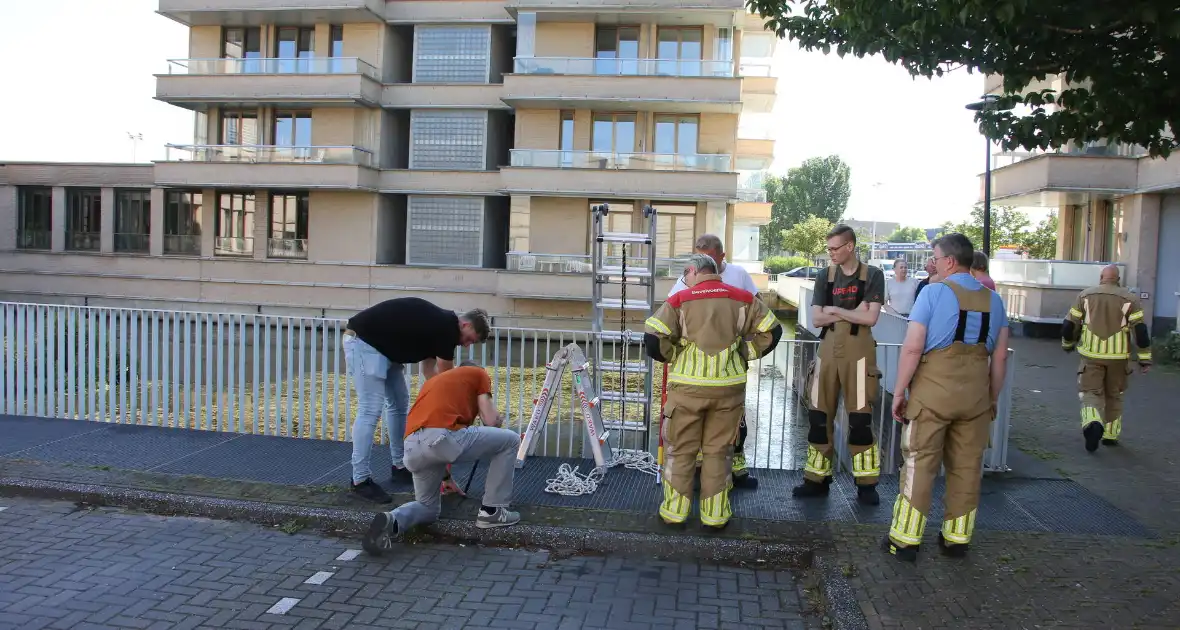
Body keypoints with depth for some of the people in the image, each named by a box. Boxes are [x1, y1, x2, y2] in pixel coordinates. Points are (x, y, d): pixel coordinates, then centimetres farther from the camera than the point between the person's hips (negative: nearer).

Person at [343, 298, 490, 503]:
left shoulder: (438, 325, 13)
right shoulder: (446, 327, -15)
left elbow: (429, 371, 17)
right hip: (363, 341, -11)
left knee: (399, 403, 14)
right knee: (370, 409, -12)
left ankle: (400, 466, 24)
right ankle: (360, 480, -6)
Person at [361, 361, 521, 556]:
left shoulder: (435, 380, 39)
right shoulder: (478, 373, 22)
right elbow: (492, 421, 11)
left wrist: (446, 477, 56)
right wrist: (497, 417, 38)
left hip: (412, 448, 6)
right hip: (444, 436, -6)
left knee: (429, 508, 29)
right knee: (510, 440, 17)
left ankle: (392, 520, -4)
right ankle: (492, 511, 19)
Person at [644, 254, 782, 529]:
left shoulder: (680, 300, -4)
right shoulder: (743, 299, 4)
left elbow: (652, 338, -12)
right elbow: (772, 331, 5)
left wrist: (674, 355, 4)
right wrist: (745, 354, 10)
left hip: (688, 385, -2)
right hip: (729, 386, 2)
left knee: (681, 450, 11)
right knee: (718, 451, 12)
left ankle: (675, 511, 17)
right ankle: (715, 515, 17)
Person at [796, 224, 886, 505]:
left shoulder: (872, 275, -2)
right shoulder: (825, 276, 8)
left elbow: (870, 317, -12)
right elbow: (816, 319, 1)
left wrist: (835, 310, -6)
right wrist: (852, 313, -9)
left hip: (858, 351, -4)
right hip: (828, 350, 4)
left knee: (860, 417, -3)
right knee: (819, 415, 5)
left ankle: (866, 484, 8)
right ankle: (817, 479, 14)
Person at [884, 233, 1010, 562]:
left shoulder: (934, 292, -7)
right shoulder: (993, 299, 9)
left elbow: (912, 348, -12)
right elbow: (1000, 356, 11)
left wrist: (899, 392, -5)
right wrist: (992, 398, 20)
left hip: (933, 389, -5)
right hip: (976, 394, 5)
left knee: (919, 464, 2)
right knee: (967, 466, 12)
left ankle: (905, 539, 7)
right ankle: (957, 538, 22)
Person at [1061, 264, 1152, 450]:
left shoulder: (1085, 296, 1)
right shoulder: (1129, 299, -1)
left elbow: (1069, 325, 4)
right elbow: (1140, 330, -6)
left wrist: (1067, 344, 22)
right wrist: (1145, 358, -2)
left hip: (1091, 355, -1)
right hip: (1118, 357, 1)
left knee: (1090, 393, 2)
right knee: (1114, 396, 16)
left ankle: (1093, 424, -26)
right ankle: (1110, 435, 23)